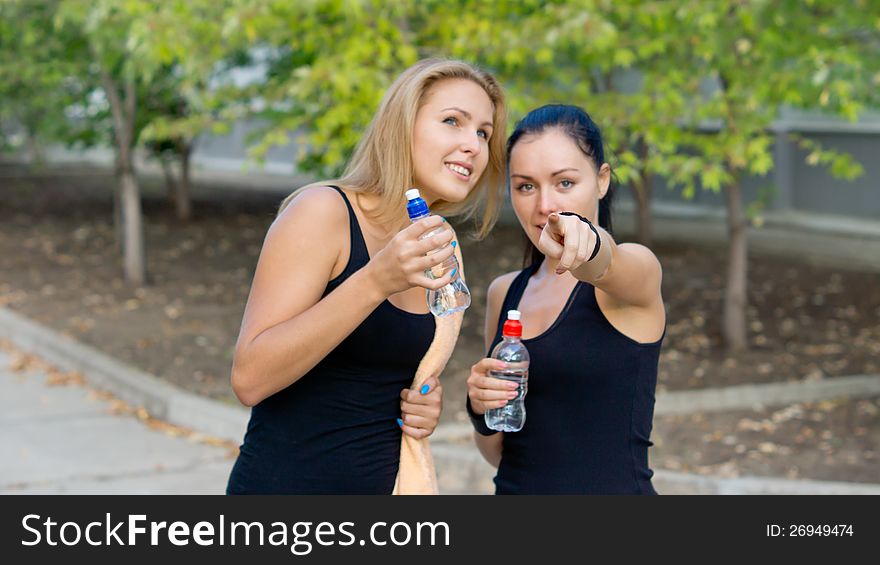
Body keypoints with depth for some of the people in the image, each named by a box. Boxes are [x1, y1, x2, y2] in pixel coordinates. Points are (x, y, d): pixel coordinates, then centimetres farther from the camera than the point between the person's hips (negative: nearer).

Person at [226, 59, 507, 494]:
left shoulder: (442, 253, 6)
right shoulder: (322, 210, -13)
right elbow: (250, 379, -22)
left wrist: (422, 409, -2)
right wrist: (376, 282, -29)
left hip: (384, 483, 6)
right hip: (284, 485, -6)